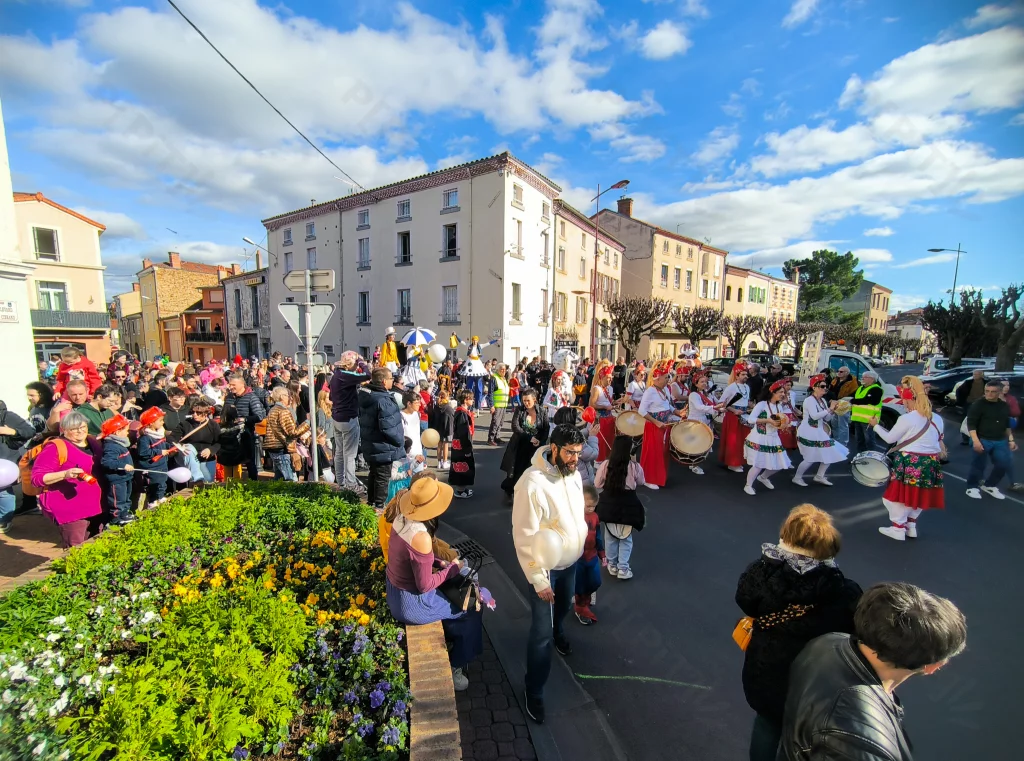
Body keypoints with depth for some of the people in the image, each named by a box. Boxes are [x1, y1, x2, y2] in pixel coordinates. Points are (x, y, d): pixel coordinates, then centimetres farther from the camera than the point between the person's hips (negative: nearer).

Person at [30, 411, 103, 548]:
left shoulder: (92, 442, 10)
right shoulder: (56, 447, -10)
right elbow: (37, 478, -15)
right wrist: (65, 474, -28)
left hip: (94, 506, 7)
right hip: (69, 509, -7)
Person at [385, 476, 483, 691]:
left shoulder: (401, 519, -8)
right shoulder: (420, 537, -34)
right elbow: (425, 585, -24)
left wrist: (439, 562, 1)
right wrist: (453, 569, -12)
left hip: (395, 592, 8)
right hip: (411, 603, -8)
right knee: (471, 614, 10)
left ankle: (451, 643, 40)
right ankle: (455, 667, 28)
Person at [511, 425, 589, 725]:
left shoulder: (573, 474, -11)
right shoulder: (532, 484, -33)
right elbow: (524, 538, -26)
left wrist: (587, 544, 15)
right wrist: (538, 579, -21)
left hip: (571, 560, 7)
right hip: (546, 566, -6)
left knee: (564, 605, 32)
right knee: (541, 632, 6)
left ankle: (557, 631, 65)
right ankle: (534, 692, 30)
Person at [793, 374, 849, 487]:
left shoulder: (823, 400, 10)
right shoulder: (809, 400, -15)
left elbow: (826, 417, 12)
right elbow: (814, 415, -27)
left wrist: (833, 410, -4)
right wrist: (829, 409, -22)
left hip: (819, 432, 9)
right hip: (808, 433, -9)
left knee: (830, 454, 9)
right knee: (810, 458, -5)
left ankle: (819, 476, 23)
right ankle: (797, 477, 11)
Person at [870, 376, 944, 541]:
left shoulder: (906, 419, -17)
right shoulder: (937, 419, 5)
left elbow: (890, 438, -7)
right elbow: (939, 441, 14)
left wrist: (876, 425, 5)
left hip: (909, 462, -7)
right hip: (930, 463, 7)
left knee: (902, 495, 6)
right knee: (919, 495, 20)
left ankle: (898, 528, 13)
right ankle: (911, 525, 29)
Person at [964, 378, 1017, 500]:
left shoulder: (1004, 406, 8)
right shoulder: (978, 405, -11)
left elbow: (1007, 424, 19)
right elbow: (971, 424, -15)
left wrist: (1011, 439, 13)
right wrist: (975, 440, -23)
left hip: (1000, 441, 6)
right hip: (982, 440, -6)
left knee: (1004, 464, 8)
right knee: (978, 465, -4)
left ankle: (989, 485, 25)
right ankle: (972, 487, 11)